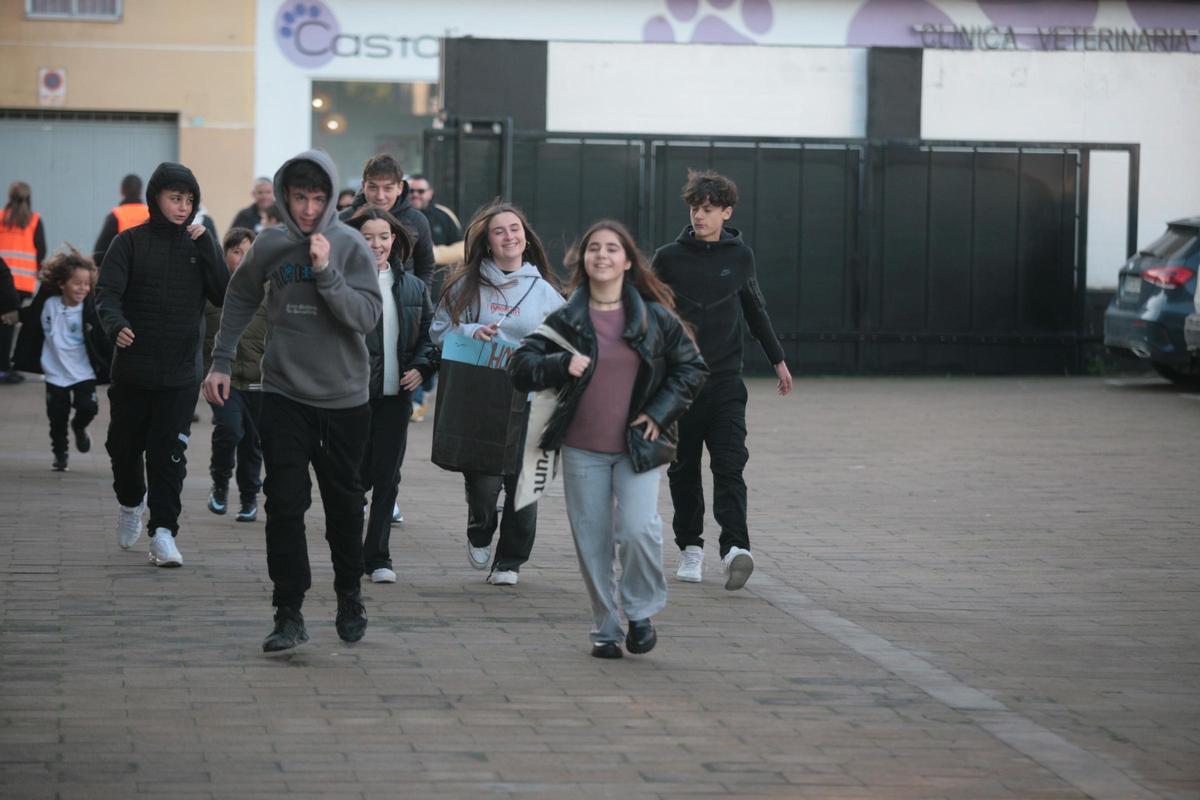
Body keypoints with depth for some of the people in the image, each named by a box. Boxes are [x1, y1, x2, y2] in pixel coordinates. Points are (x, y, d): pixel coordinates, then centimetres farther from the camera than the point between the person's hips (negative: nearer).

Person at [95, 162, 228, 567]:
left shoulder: (199, 245, 6)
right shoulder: (130, 243, -1)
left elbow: (224, 295, -4)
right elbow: (107, 292, -11)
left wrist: (206, 247, -12)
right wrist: (115, 324, -31)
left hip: (181, 371, 0)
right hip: (133, 368, 0)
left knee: (169, 452, -7)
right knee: (125, 444, 11)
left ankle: (163, 531, -6)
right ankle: (131, 503, 39)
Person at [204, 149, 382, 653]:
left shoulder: (351, 246, -8)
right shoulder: (268, 246, -1)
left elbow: (368, 317, -16)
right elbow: (241, 300, 15)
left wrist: (327, 272, -25)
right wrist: (220, 361, 12)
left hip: (345, 399, -1)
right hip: (284, 395, 1)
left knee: (344, 503, 11)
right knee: (285, 506, -9)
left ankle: (350, 598, 30)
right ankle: (289, 615, -7)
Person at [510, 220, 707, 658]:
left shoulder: (654, 317, 3)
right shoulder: (566, 319, 3)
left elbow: (691, 367, 10)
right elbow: (521, 367, 3)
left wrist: (659, 412, -1)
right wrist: (561, 365, -15)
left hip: (638, 446, -1)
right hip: (582, 449, 1)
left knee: (638, 530, -17)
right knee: (593, 541, 4)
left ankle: (642, 613, 6)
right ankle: (605, 627, 18)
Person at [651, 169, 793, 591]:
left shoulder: (740, 256, 6)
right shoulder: (669, 258, 0)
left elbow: (755, 311, 20)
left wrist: (778, 359, 26)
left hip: (725, 380, 0)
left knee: (729, 464, -13)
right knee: (684, 469, 6)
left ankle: (736, 548, -23)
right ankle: (690, 548, 17)